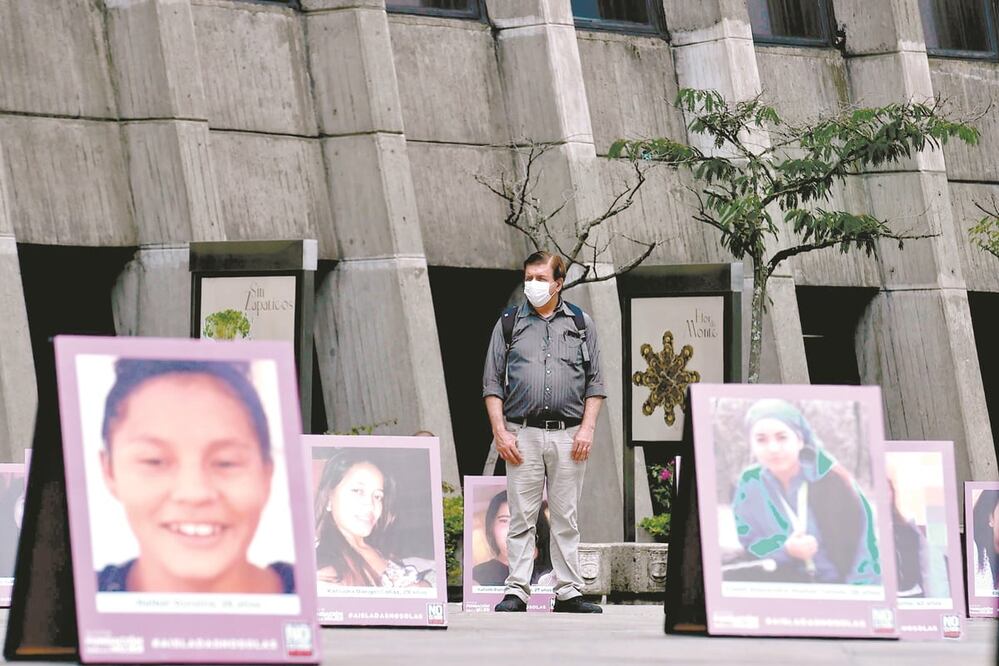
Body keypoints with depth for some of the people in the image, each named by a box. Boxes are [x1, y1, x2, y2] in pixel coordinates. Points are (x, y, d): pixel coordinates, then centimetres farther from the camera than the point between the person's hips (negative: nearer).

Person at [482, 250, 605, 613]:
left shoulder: (580, 323, 12)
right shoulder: (509, 324, 9)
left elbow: (594, 383, 11)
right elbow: (492, 383, 7)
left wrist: (587, 429, -1)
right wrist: (500, 432, -3)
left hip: (569, 435, 1)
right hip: (522, 433, -1)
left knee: (566, 518, 3)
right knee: (521, 517, -2)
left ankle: (569, 592, 6)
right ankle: (516, 591, -1)